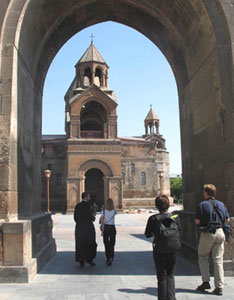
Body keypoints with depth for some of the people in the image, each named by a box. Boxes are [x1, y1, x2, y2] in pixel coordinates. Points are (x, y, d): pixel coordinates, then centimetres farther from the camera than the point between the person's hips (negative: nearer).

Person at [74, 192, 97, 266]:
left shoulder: (77, 206, 8)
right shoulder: (87, 205, -12)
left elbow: (75, 217, 8)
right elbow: (89, 216, -19)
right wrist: (93, 218, 2)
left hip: (79, 227, 6)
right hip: (88, 227, -6)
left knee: (80, 244, 11)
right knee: (90, 244, 6)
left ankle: (81, 261, 13)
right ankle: (89, 259, 3)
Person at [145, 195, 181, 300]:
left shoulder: (153, 219, -13)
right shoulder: (175, 217, -6)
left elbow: (147, 234, -4)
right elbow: (179, 233, 2)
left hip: (159, 251, -2)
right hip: (173, 250, 2)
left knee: (162, 276, 11)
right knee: (170, 275, 19)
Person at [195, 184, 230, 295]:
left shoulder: (202, 205, -10)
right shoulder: (221, 204, 5)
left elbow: (197, 221, -12)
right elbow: (227, 220, 9)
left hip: (207, 234, -4)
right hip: (220, 233, 4)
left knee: (203, 258, 15)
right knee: (218, 260, 7)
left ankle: (206, 282, 10)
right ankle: (219, 287, 7)